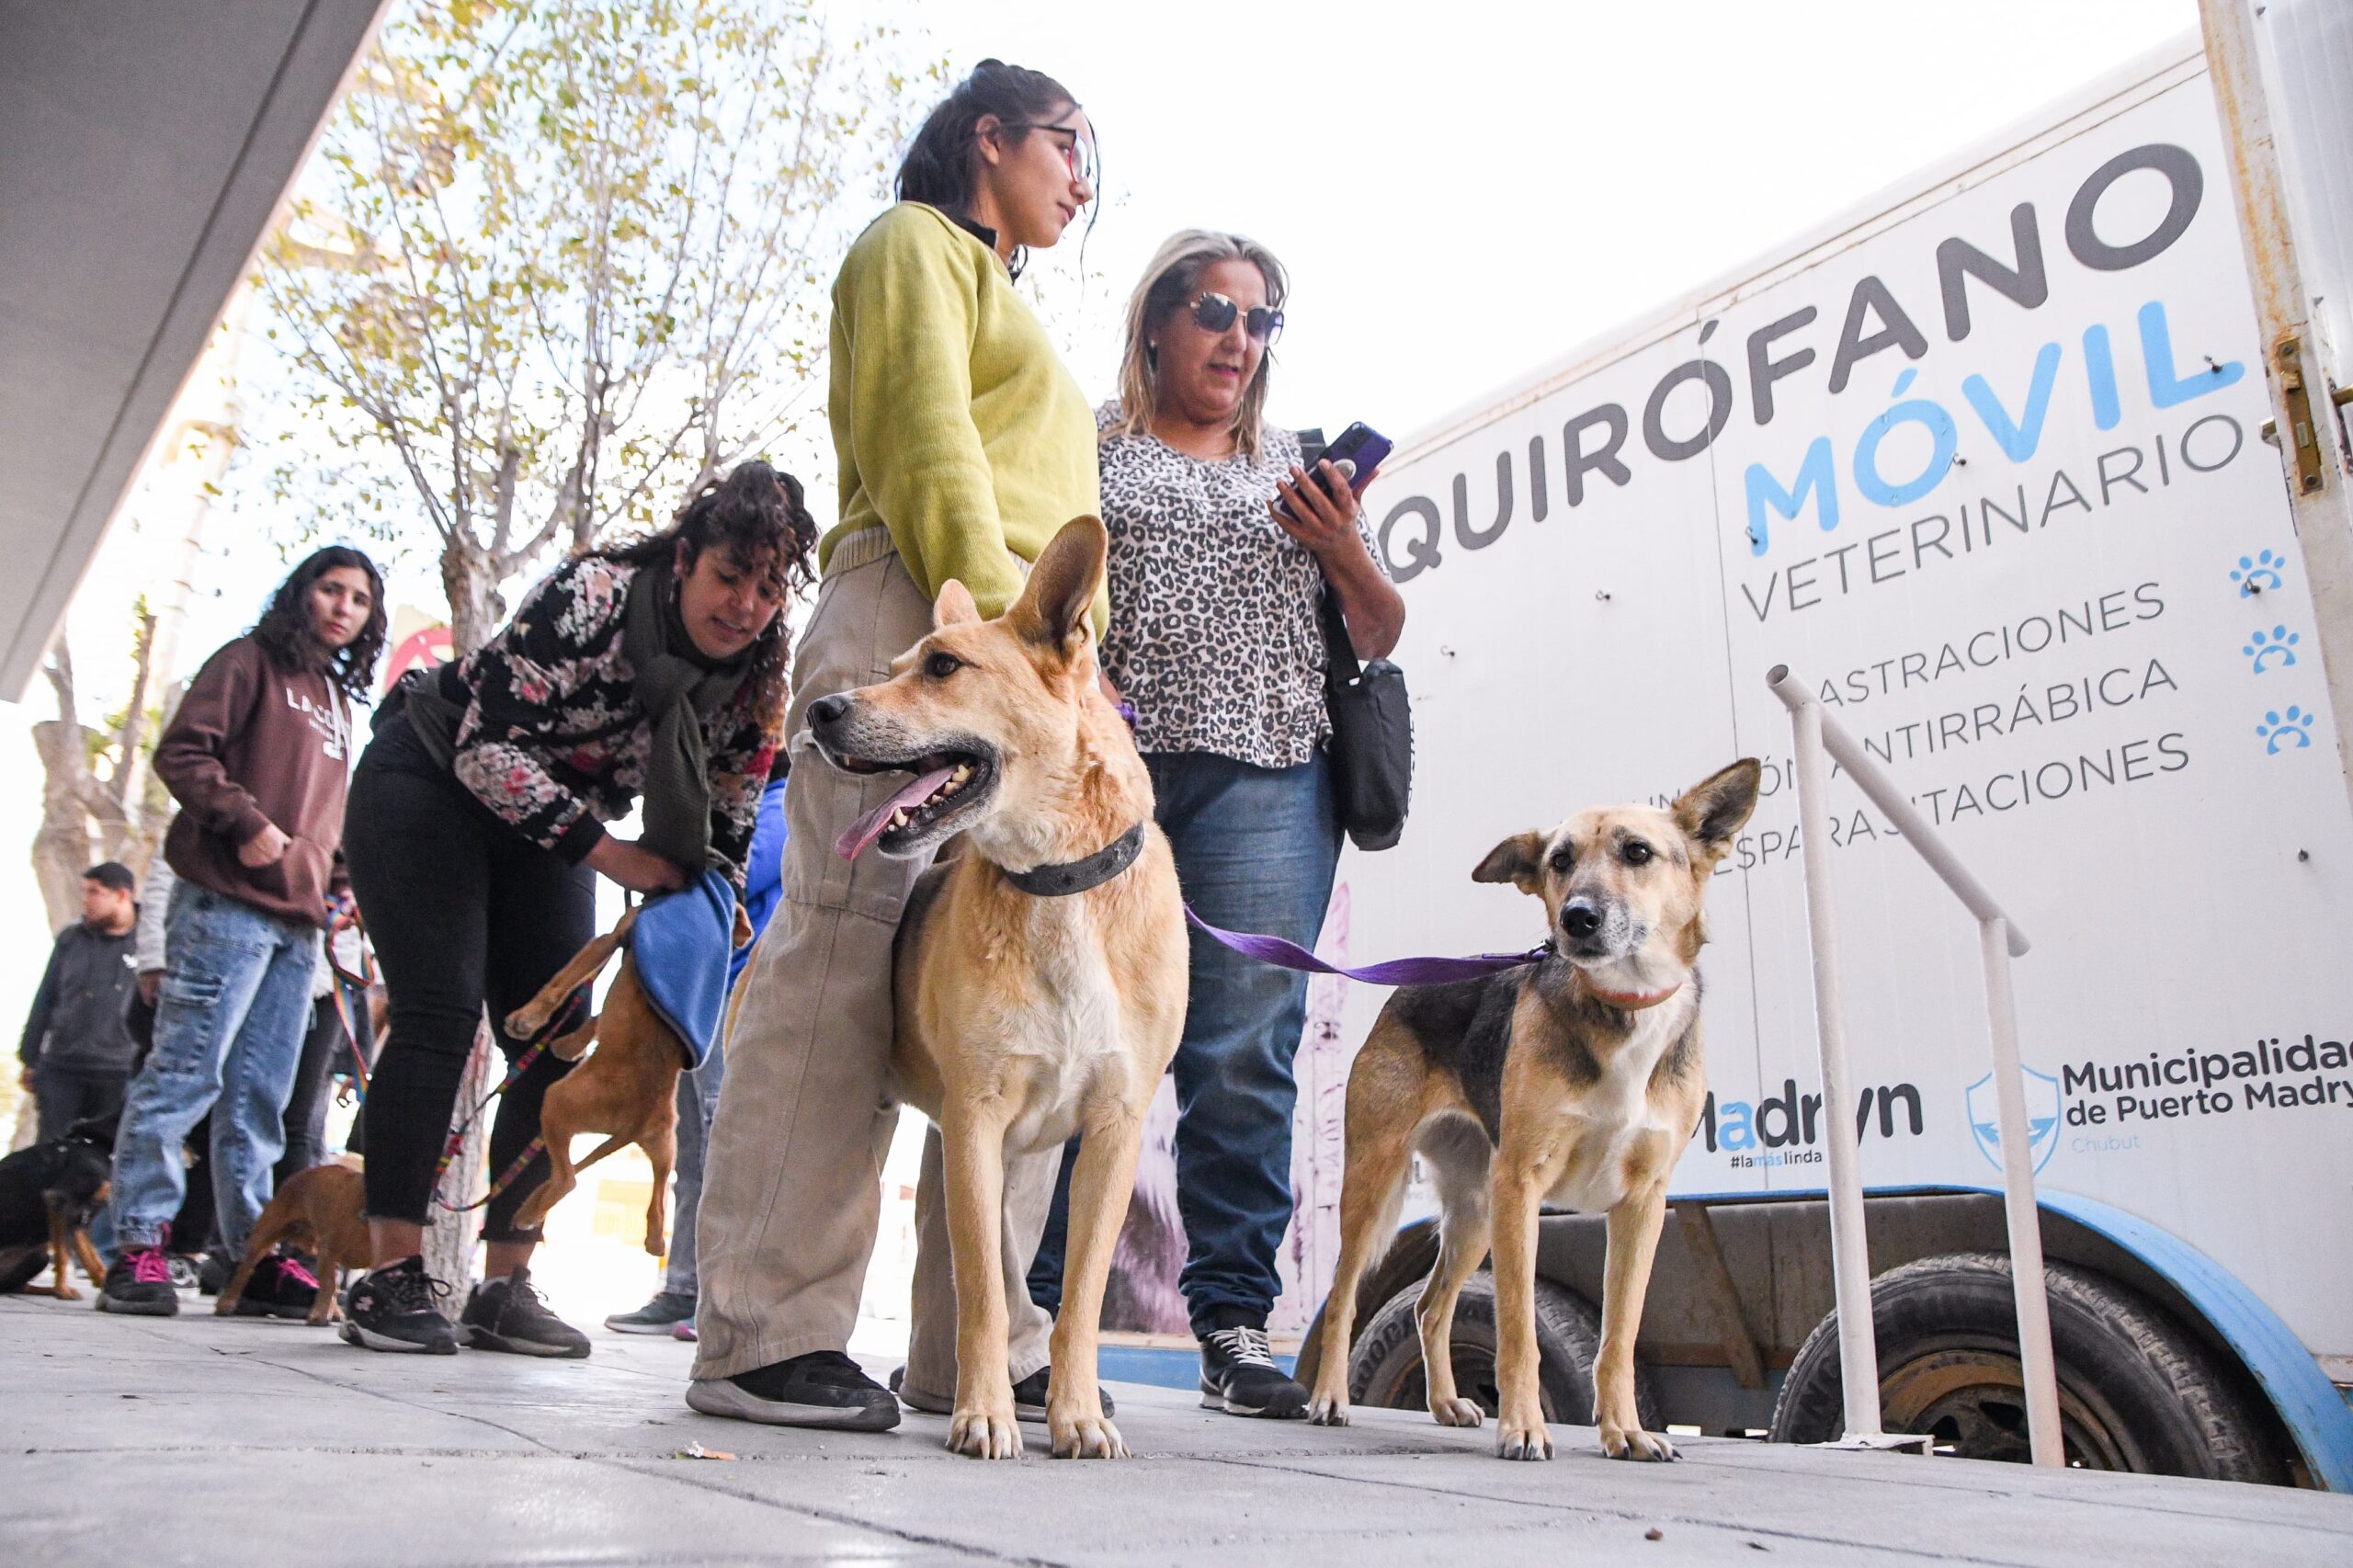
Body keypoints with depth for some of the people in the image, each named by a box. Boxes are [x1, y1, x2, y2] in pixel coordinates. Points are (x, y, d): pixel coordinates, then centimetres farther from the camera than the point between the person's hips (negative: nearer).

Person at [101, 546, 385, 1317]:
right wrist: (245, 822, -17)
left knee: (259, 1095, 7)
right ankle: (138, 1246, -4)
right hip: (227, 904, -7)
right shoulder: (251, 662, 4)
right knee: (185, 1072, -9)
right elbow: (182, 752, -7)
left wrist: (339, 876, 13)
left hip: (298, 919, 7)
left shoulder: (337, 702, 25)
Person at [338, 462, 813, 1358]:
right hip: (430, 783, -5)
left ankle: (504, 1286, 4)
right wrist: (611, 854, -30)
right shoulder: (594, 598, -29)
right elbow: (486, 748, -30)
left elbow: (726, 837, -3)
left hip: (547, 823, 6)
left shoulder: (756, 688, -12)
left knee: (557, 1046, -3)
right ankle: (391, 1277, -8)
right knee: (440, 1017, -15)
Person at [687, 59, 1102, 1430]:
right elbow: (922, 432, -5)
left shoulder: (1008, 312, 38)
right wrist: (992, 603, -18)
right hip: (923, 618, -9)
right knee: (854, 947, -15)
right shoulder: (918, 242, 13)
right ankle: (764, 1335, -12)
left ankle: (978, 1345, 1)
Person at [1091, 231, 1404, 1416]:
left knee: (1245, 1055, -5)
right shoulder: (1091, 450, 16)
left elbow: (1379, 637, 23)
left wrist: (1345, 551, 3)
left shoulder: (1297, 470, 23)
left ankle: (1235, 1324, 1)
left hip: (1263, 779, 2)